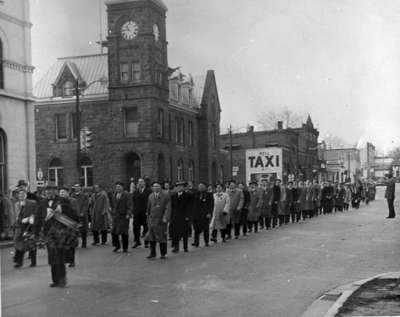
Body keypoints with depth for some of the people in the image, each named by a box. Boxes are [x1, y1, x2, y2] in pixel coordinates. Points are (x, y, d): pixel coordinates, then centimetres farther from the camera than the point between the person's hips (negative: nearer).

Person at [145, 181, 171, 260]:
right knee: (151, 236, -1)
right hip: (152, 219, 3)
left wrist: (165, 218, -18)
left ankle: (163, 254, 14)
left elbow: (168, 208, -8)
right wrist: (148, 218, 13)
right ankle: (152, 253, 8)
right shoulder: (151, 196, 10)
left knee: (162, 237, 4)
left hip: (162, 220, -3)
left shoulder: (166, 195, -2)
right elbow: (148, 208, 16)